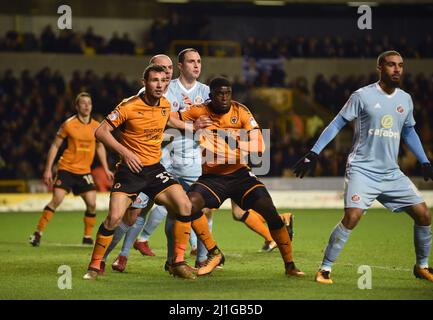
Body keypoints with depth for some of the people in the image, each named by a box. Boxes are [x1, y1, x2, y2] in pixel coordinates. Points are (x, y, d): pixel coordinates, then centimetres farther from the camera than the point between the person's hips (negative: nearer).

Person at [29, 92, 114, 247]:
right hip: (66, 168, -4)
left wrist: (106, 169, 14)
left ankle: (87, 237, 10)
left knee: (92, 203, -7)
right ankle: (38, 233, -6)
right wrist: (48, 169, -4)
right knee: (57, 200, -15)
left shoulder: (96, 126, 4)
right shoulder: (69, 124, -7)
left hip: (84, 171, 4)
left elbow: (100, 147, 20)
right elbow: (55, 146, -1)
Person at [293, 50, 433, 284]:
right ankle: (324, 269, -10)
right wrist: (313, 154, -8)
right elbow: (337, 123, -3)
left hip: (391, 173, 6)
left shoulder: (405, 99, 9)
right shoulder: (362, 96, -7)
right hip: (362, 169, -5)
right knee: (352, 216, -23)